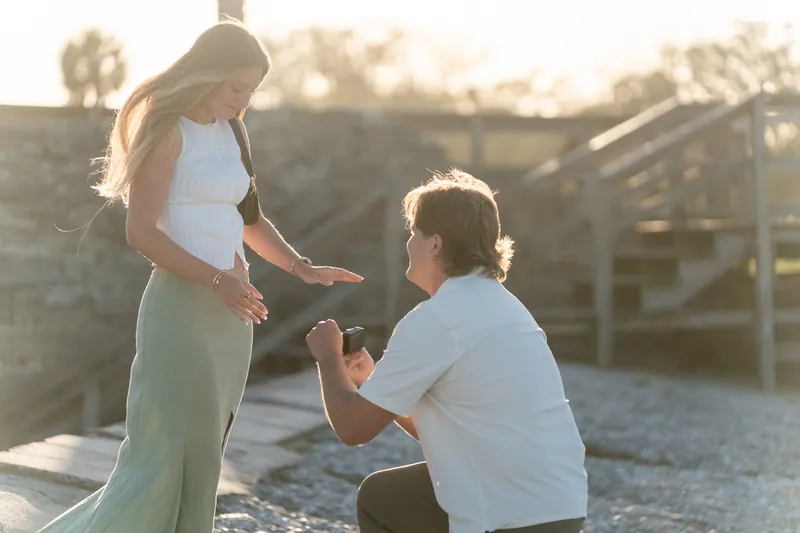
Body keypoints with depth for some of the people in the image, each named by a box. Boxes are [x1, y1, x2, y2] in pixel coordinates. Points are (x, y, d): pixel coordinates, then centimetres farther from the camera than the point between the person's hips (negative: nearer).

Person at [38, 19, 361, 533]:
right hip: (182, 304, -8)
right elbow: (141, 231, -15)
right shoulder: (168, 129, -8)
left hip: (231, 309, 8)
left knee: (204, 456, 8)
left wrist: (303, 268, 10)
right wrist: (216, 279, -21)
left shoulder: (227, 132, 15)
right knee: (162, 454, -9)